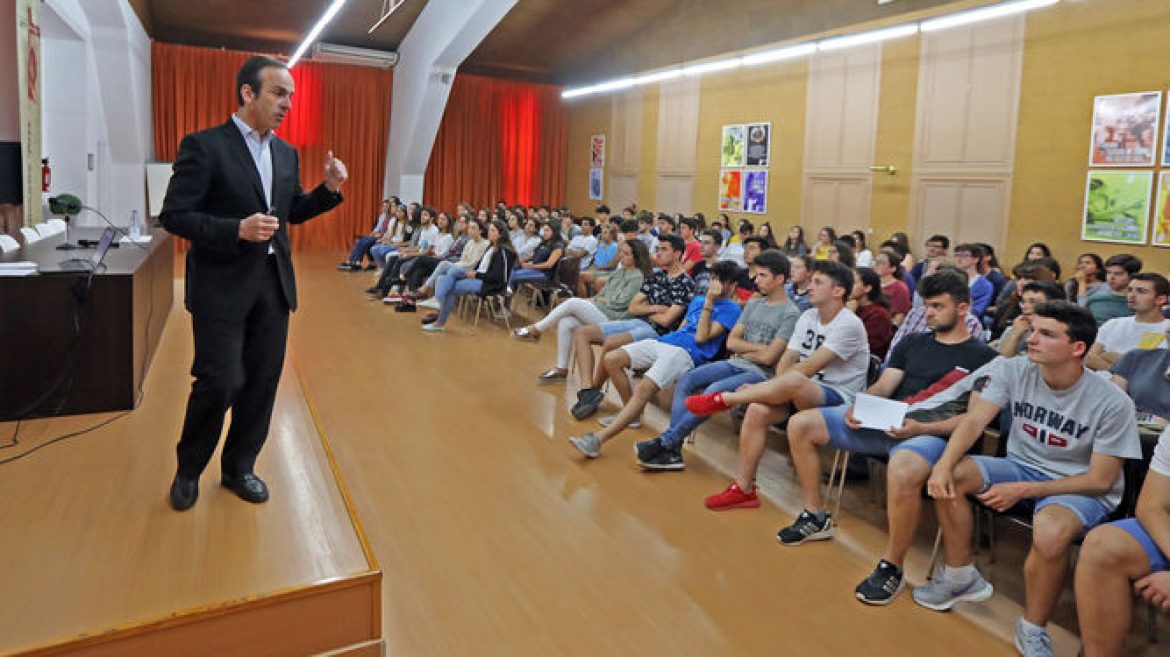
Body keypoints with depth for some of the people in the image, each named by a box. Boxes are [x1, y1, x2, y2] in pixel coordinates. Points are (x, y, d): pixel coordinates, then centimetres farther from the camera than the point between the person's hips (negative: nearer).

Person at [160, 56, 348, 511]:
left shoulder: (286, 153, 11)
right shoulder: (204, 146, -9)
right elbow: (174, 216, -11)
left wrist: (329, 188, 0)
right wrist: (238, 229, -23)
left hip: (274, 284, 6)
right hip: (223, 286, -6)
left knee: (263, 382, 11)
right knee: (220, 383, -3)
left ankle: (239, 466, 29)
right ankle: (189, 469, 22)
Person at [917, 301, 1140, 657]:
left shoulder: (1112, 402, -20)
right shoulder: (1014, 371, -9)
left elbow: (1100, 480, -16)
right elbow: (974, 420, -15)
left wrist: (1023, 490, -23)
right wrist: (945, 463, -34)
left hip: (1081, 488, -4)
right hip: (1022, 466, 5)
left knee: (1050, 532, -38)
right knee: (948, 476, -20)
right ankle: (962, 578, 1)